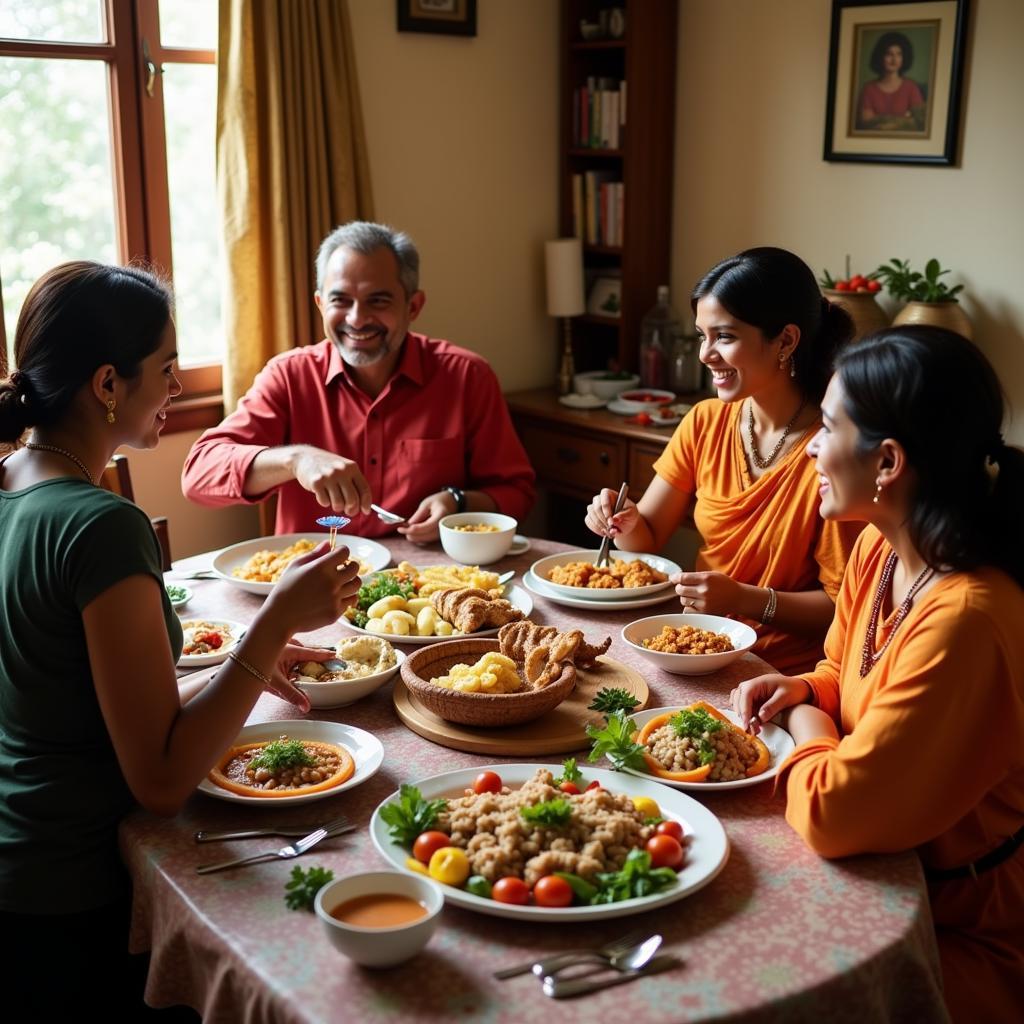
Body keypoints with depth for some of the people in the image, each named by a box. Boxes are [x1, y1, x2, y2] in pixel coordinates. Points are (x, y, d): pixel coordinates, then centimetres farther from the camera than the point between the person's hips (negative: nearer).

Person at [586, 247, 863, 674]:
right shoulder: (704, 423, 3)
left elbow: (843, 606, -13)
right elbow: (648, 538, 7)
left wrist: (744, 599, -22)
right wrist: (626, 523, -13)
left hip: (784, 672, -6)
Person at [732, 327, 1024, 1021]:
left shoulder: (965, 617, -32)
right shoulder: (876, 550, -4)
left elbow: (831, 813, -30)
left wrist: (806, 724, -10)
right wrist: (801, 690, -6)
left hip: (961, 932, -7)